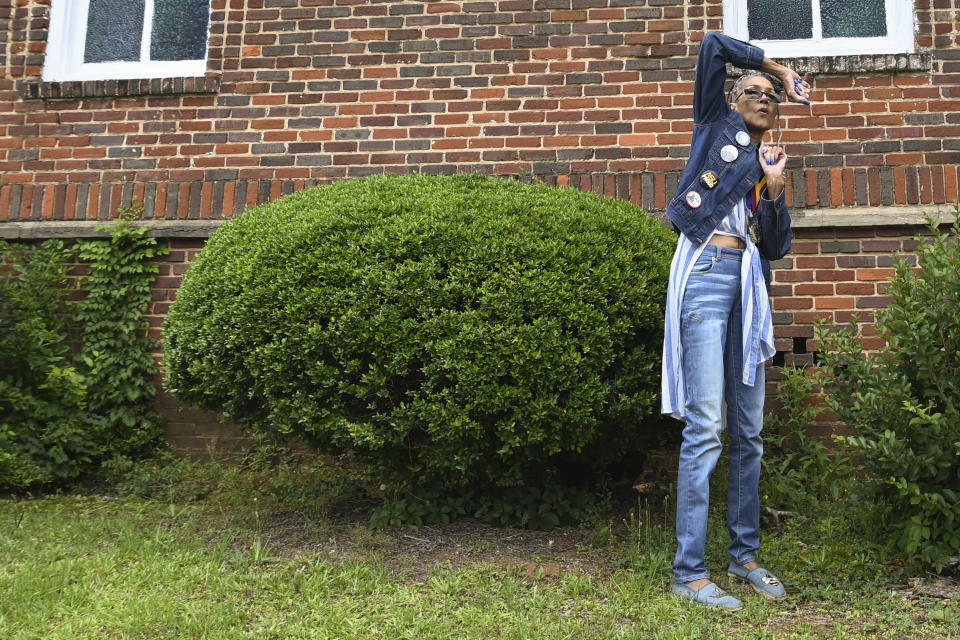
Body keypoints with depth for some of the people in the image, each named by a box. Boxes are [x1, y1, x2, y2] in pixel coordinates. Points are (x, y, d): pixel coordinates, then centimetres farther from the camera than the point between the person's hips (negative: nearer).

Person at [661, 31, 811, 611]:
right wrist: (774, 62, 17)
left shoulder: (769, 166, 25)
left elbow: (778, 247, 16)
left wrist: (775, 190, 4)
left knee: (750, 431, 6)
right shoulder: (717, 126, 14)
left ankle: (745, 556, 17)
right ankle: (689, 571, -8)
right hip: (706, 275, -6)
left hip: (748, 287, 6)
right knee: (706, 427, -12)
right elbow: (713, 45, 6)